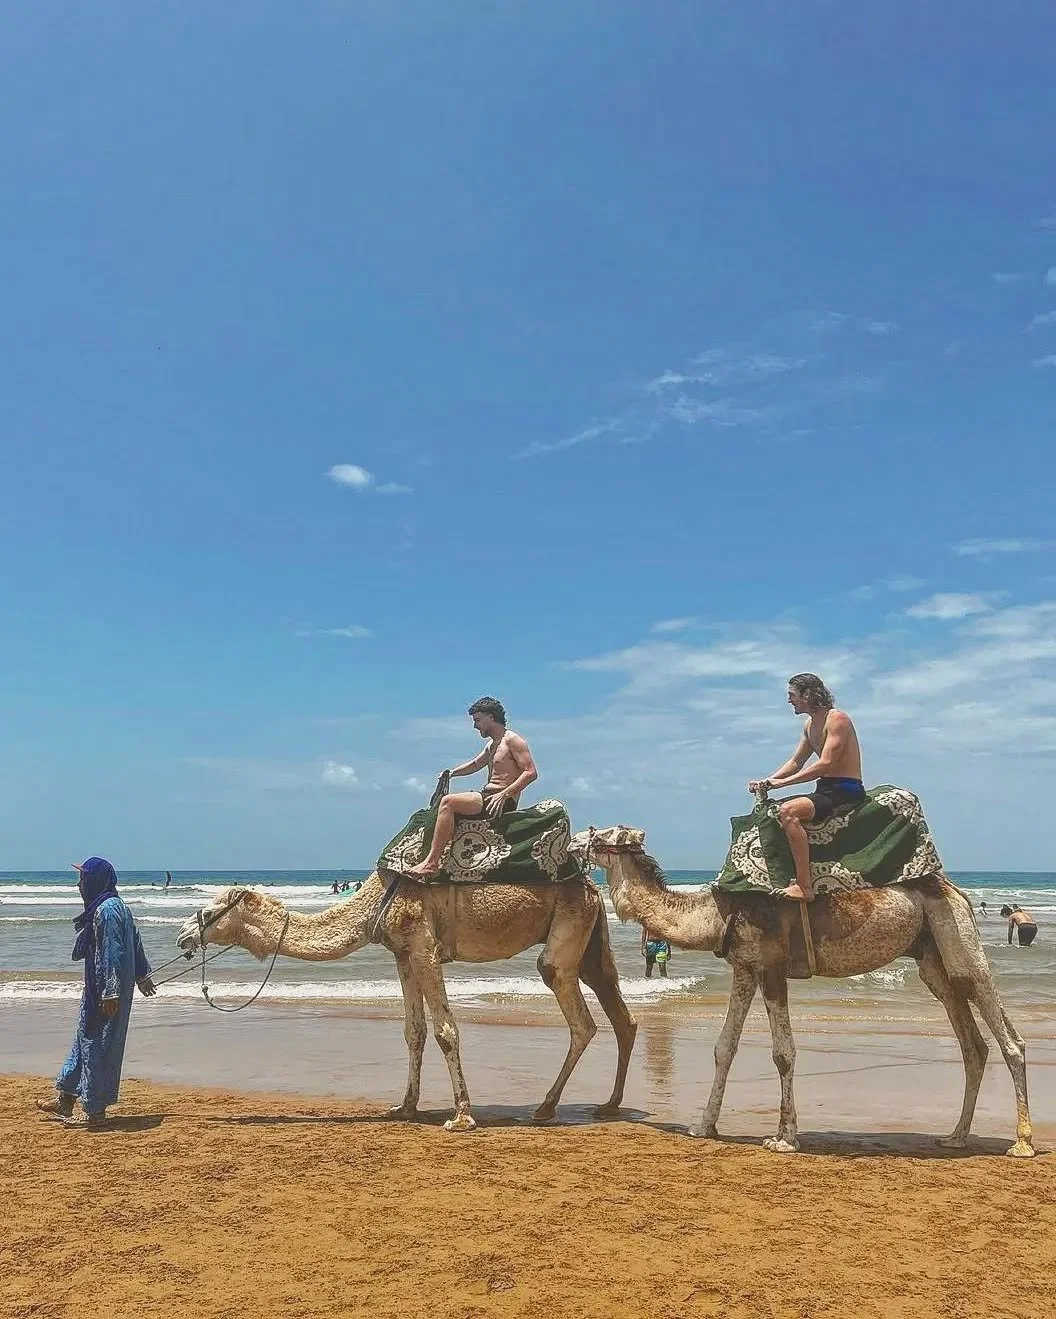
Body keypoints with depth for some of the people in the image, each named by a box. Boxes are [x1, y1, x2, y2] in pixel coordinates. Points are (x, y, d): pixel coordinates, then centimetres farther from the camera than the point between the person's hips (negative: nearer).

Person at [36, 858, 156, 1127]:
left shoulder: (106, 910, -19)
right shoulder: (116, 906, 11)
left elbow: (112, 954, -24)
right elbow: (135, 943, 19)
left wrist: (110, 993, -24)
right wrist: (142, 974, 27)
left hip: (105, 993, -10)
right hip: (98, 991, 10)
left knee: (98, 1046, -1)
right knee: (85, 1040, 19)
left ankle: (95, 1110, 9)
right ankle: (65, 1099, 31)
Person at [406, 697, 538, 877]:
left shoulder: (512, 740, -6)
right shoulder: (492, 744, 22)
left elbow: (531, 773, -16)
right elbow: (475, 764, 39)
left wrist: (504, 794, -23)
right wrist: (451, 773, 22)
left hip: (504, 802, -10)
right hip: (488, 797, 10)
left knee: (448, 802, -24)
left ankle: (431, 862, -30)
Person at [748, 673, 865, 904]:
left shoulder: (837, 719, -14)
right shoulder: (810, 725, 16)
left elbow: (825, 764, -23)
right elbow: (795, 762, 22)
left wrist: (782, 782, -22)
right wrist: (767, 782, 5)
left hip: (846, 792, -10)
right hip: (825, 791, 10)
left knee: (788, 811, -31)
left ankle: (804, 887, -33)